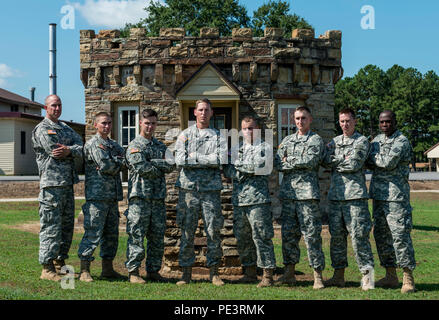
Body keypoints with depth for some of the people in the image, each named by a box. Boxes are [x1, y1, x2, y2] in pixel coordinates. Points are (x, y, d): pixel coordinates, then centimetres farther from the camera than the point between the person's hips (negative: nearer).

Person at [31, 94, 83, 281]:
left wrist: (69, 150, -15)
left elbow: (81, 149, 6)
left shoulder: (66, 129, 20)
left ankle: (60, 262, 21)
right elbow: (54, 152, -14)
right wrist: (74, 151, 0)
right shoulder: (41, 129, -3)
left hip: (68, 183, 8)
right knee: (51, 226, -8)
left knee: (67, 225, 11)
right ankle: (47, 268, -5)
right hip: (51, 183, -8)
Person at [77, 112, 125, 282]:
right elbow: (105, 166, -14)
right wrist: (119, 162, 1)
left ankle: (107, 268, 19)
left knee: (112, 234, 11)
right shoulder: (92, 144, -5)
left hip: (113, 196, 8)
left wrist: (114, 163, -10)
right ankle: (84, 271, -4)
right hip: (97, 196, -8)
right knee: (93, 234, -8)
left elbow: (125, 159, 6)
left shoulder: (114, 145, 20)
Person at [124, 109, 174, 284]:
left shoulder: (161, 146, 19)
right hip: (140, 197, -5)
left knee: (157, 237, 7)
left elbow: (170, 165, 2)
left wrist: (152, 162, -9)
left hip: (159, 197, 6)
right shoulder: (134, 145, 2)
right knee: (136, 236, -6)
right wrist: (160, 169, -1)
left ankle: (153, 271, 14)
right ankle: (133, 271, -2)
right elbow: (141, 167, -13)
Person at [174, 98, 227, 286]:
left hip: (211, 188, 0)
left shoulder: (218, 136, 10)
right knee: (187, 231, 1)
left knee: (213, 231, 0)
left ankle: (214, 272, 9)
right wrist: (207, 160, -6)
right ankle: (186, 273, 8)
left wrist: (194, 157, -6)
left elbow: (221, 159, -8)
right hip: (188, 187, 0)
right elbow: (180, 160, -5)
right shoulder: (184, 135, 10)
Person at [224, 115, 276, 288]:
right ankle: (250, 271, 20)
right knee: (242, 237, 8)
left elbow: (262, 168, -10)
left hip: (258, 198, -5)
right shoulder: (237, 148, 20)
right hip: (238, 199, 6)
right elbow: (228, 170, 9)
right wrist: (248, 171, -6)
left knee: (261, 236, -8)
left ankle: (268, 274, -5)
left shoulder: (265, 147, 5)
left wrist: (239, 167, -4)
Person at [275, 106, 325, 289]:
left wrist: (289, 161, -2)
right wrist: (299, 163, -6)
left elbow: (310, 161, -13)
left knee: (311, 235, -6)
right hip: (287, 192, 5)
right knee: (288, 234, 6)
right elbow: (278, 164, 8)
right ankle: (289, 273, 14)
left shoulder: (316, 140, 4)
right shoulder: (287, 141, 19)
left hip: (307, 193, -5)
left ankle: (318, 275, -1)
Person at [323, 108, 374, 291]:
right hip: (335, 194, 5)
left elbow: (354, 164, -11)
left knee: (358, 236, -8)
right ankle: (339, 275, 15)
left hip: (355, 195, -5)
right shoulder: (334, 142, 18)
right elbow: (326, 161, 2)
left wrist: (335, 161, -1)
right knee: (336, 236, 7)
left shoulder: (362, 141, 2)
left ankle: (367, 276, -3)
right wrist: (344, 159, -9)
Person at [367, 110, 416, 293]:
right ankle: (390, 276, 18)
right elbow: (369, 163, 10)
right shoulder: (377, 140, 16)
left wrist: (371, 156, -6)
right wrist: (376, 159, -11)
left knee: (400, 235, -8)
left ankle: (408, 278, -2)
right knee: (381, 234, 9)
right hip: (379, 195, 8)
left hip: (396, 196, -8)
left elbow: (389, 163, -20)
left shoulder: (401, 141, -8)